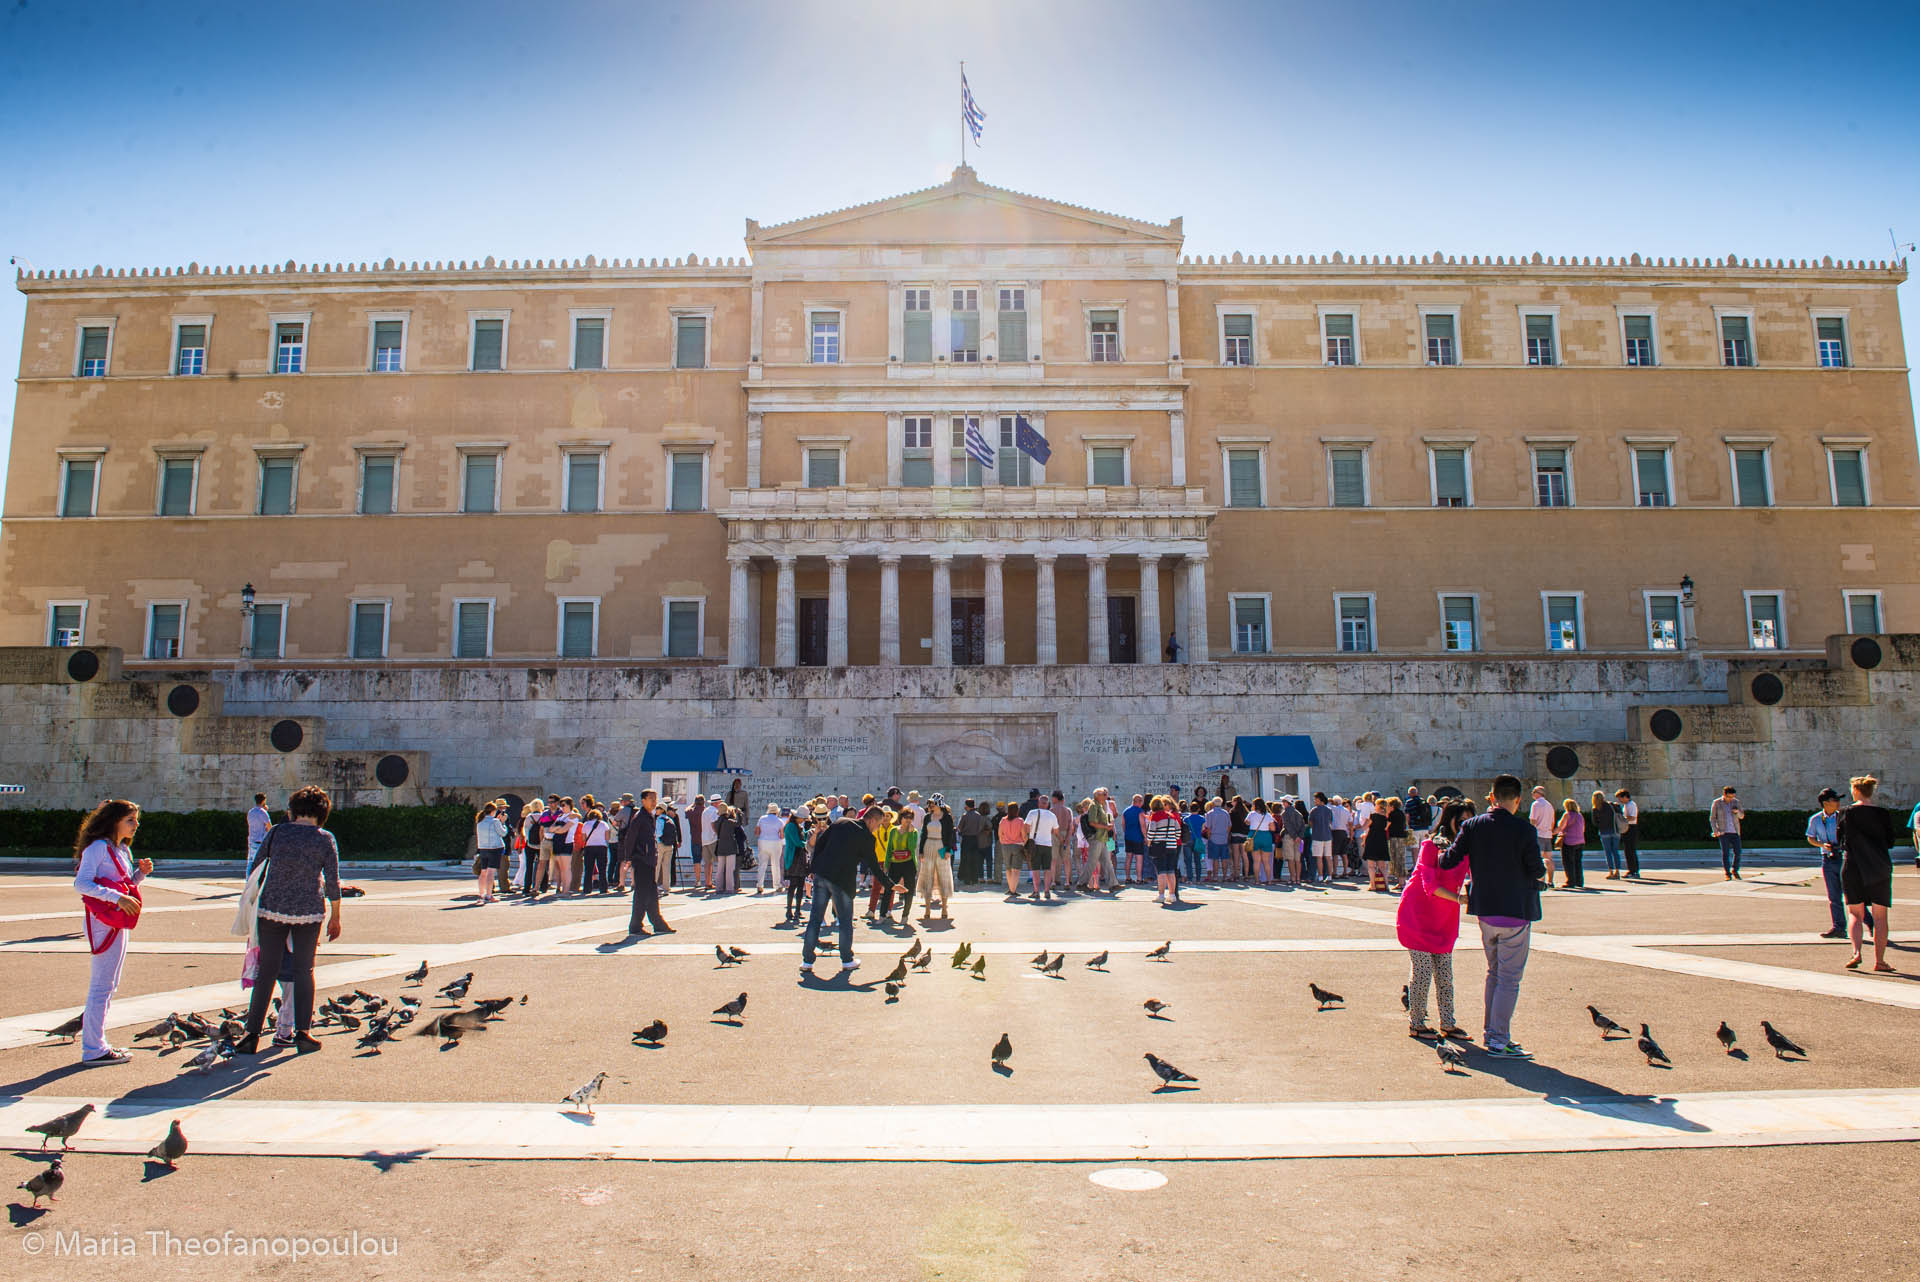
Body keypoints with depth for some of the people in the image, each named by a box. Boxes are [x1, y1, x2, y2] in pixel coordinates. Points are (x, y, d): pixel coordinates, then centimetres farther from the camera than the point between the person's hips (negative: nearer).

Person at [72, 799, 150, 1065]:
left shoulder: (123, 850, 17)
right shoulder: (98, 847, -11)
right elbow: (81, 883, -20)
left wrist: (141, 872, 4)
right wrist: (118, 898, -27)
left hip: (120, 921, 10)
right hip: (104, 921, -10)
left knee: (109, 984, 14)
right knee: (102, 985, -6)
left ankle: (94, 1041, 23)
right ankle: (93, 1049, -1)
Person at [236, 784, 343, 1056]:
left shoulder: (277, 832, -1)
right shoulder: (325, 839, -5)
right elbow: (333, 883, -3)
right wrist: (335, 918, 7)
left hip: (272, 909, 1)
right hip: (308, 911, -1)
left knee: (267, 971, 9)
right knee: (304, 970, 10)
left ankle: (252, 1034, 8)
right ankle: (303, 1031, 6)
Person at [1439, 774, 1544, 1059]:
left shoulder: (1473, 826, -3)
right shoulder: (1525, 831, -15)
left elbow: (1448, 861, -6)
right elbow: (1537, 872, -9)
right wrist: (1544, 866, 13)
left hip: (1485, 910, 5)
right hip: (1516, 912, -5)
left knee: (1494, 973, 20)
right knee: (1509, 979, 1)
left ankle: (1491, 1031, 26)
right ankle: (1499, 1041, 1)